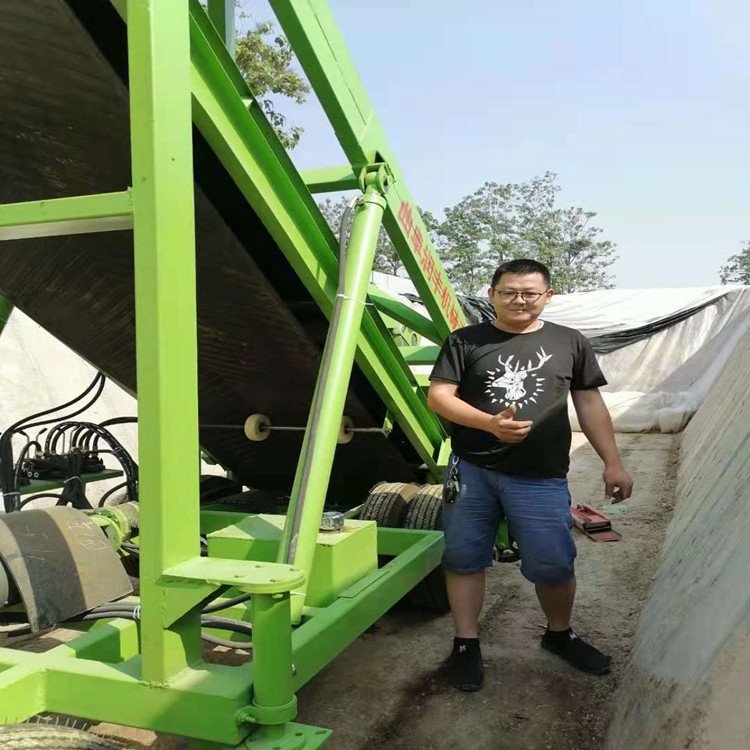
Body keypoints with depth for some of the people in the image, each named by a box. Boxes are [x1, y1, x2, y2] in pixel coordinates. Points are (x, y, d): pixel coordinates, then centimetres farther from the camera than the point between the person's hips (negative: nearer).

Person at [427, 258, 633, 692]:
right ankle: (466, 644, 24)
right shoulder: (465, 341, 3)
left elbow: (590, 404, 11)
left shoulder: (570, 343, 9)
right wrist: (489, 423, -18)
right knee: (464, 559, 7)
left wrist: (613, 463, 5)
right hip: (471, 471, 0)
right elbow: (438, 396, -3)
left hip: (541, 478, 0)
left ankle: (560, 634, 34)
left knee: (553, 565, 5)